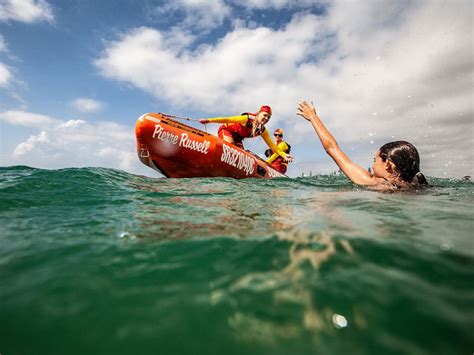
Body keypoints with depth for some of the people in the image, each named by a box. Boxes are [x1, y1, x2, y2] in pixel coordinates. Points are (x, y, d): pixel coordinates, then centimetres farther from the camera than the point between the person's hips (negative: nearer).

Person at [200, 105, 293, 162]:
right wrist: (209, 120, -33)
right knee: (230, 144, -35)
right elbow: (227, 119, -29)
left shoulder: (263, 131, -11)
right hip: (226, 130, -6)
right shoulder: (247, 119, -29)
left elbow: (272, 146, -8)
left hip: (237, 138, 6)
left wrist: (284, 155, -20)